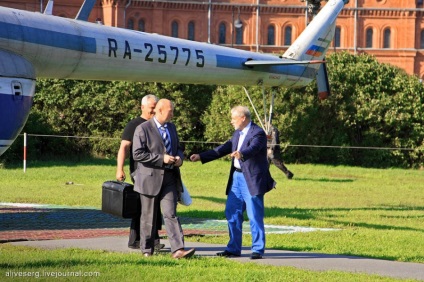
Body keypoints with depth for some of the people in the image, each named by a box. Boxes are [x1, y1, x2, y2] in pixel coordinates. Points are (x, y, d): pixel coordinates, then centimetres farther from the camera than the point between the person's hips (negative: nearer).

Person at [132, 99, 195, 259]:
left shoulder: (171, 127, 14)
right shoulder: (143, 129, -8)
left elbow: (178, 148, 26)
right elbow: (137, 154, -15)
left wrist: (179, 158, 2)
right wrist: (161, 158, -19)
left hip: (169, 178, 4)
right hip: (150, 178, -4)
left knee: (171, 214, -6)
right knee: (148, 217, 5)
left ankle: (178, 250, -15)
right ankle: (147, 250, 17)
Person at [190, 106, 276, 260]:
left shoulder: (258, 133, -13)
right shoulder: (238, 134, 16)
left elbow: (253, 148, -30)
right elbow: (224, 149, 19)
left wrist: (241, 154, -51)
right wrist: (201, 157, 16)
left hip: (252, 180, -9)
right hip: (237, 177, 9)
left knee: (255, 216, -5)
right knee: (232, 213, 9)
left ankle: (258, 250, 1)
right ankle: (233, 248, 16)